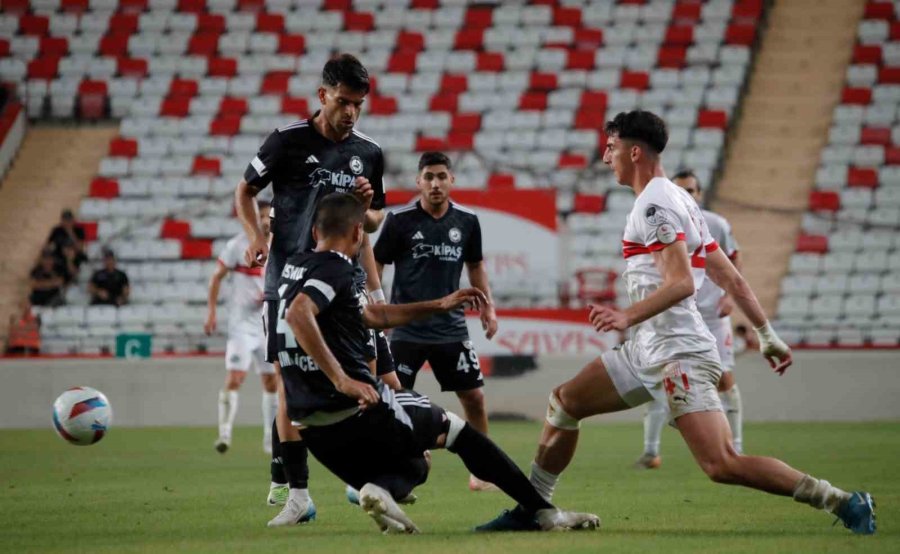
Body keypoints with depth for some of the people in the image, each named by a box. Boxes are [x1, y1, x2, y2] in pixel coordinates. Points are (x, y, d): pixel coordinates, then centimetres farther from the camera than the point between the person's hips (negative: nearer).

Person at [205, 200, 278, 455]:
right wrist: (211, 312, -7)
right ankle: (224, 434, -12)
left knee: (272, 381, 9)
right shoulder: (238, 245, -6)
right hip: (242, 322, -5)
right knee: (235, 377, -16)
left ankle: (271, 439, 19)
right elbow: (217, 277, -1)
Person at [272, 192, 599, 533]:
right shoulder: (335, 267, -11)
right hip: (354, 412, -8)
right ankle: (545, 512, 12)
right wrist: (341, 380, -30)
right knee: (453, 428, 13)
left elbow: (372, 315, 27)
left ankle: (380, 490, -10)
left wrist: (440, 305, 28)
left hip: (310, 425, 8)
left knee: (414, 467, 26)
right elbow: (297, 314, -31)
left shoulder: (297, 266, 18)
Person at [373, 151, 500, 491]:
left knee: (474, 397, 3)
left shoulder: (467, 221, 3)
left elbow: (475, 265, 18)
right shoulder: (400, 220, -6)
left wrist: (487, 306, 10)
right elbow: (375, 263, 1)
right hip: (406, 328, -3)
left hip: (451, 328, 3)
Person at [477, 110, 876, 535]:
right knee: (564, 402, 17)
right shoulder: (680, 200, 18)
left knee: (723, 465, -18)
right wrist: (767, 335, 20)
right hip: (648, 352, 11)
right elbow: (731, 280, 18)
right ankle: (532, 510, 27)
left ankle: (844, 503, -15)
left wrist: (629, 316, -33)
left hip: (679, 355, -11)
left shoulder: (655, 204, -12)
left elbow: (681, 282, -24)